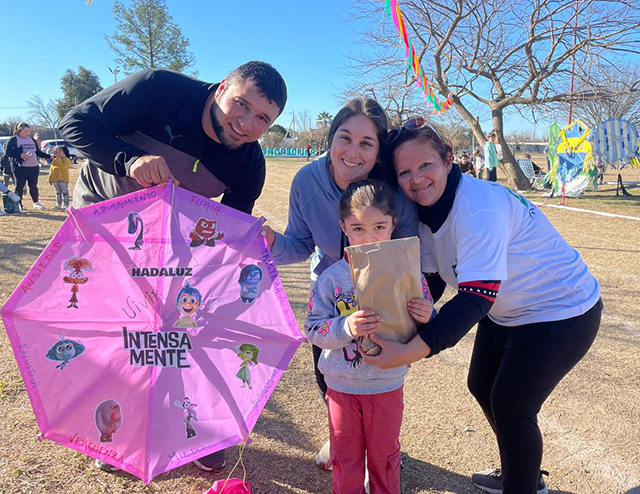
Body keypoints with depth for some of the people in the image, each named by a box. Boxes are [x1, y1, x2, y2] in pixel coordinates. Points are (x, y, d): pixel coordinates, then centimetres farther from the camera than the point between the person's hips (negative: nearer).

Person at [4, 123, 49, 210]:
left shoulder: (32, 140, 16)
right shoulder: (13, 140, -2)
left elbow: (38, 152, 19)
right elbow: (8, 152, -8)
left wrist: (49, 156, 7)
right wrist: (20, 155, -21)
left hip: (34, 167, 4)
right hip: (21, 167, -4)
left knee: (33, 186, 8)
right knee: (20, 186, 2)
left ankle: (36, 203, 15)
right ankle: (19, 204, 12)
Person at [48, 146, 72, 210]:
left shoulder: (66, 159, -6)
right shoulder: (54, 161, 14)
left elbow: (62, 166, -24)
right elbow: (51, 170, 17)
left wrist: (59, 159, -16)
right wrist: (50, 179, 13)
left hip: (63, 179, -6)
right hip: (55, 179, 6)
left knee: (65, 192, 0)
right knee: (58, 193, 12)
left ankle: (66, 205, 6)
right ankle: (58, 204, 18)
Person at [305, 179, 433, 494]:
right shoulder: (332, 278, -13)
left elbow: (422, 332, -3)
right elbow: (313, 329, -13)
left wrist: (426, 319, -26)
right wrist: (345, 327, -31)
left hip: (388, 386, 1)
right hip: (342, 386, 0)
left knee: (384, 457, 22)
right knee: (346, 459, 20)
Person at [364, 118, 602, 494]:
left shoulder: (479, 207, -33)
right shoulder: (427, 211, -6)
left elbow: (477, 296, -39)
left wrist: (411, 351, -45)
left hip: (562, 313, -8)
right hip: (504, 311, 9)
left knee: (511, 407, -4)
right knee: (482, 388, 16)